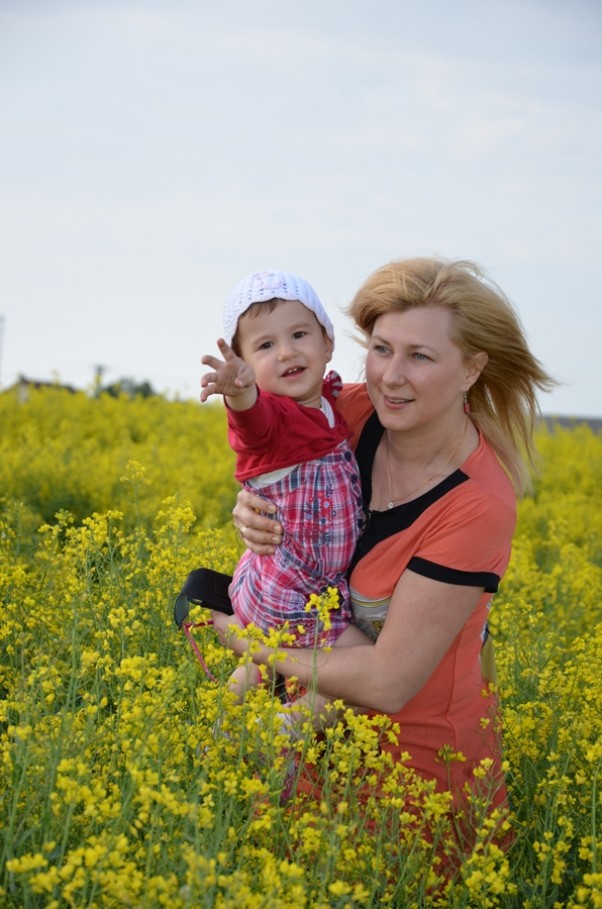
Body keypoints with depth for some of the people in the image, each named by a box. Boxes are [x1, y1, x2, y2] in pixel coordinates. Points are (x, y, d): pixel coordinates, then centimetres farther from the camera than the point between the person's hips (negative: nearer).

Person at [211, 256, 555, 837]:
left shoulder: (477, 508, -25)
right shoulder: (354, 413, -11)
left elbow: (387, 682, -24)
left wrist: (240, 637, -17)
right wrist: (253, 511, -14)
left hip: (416, 751, -6)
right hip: (330, 720, 6)